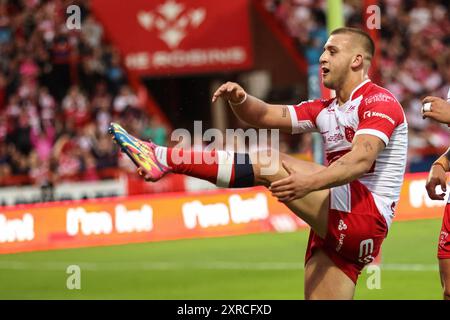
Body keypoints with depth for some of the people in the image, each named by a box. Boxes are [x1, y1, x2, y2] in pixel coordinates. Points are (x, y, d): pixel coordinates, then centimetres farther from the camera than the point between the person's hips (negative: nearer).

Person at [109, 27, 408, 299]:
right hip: (336, 231, 9)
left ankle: (163, 158, -19)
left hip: (366, 216, -9)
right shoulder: (326, 110, 24)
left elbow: (361, 160, -22)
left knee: (269, 165, -17)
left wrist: (309, 182, -39)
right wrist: (240, 99, -8)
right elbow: (265, 116, 16)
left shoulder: (378, 100, -4)